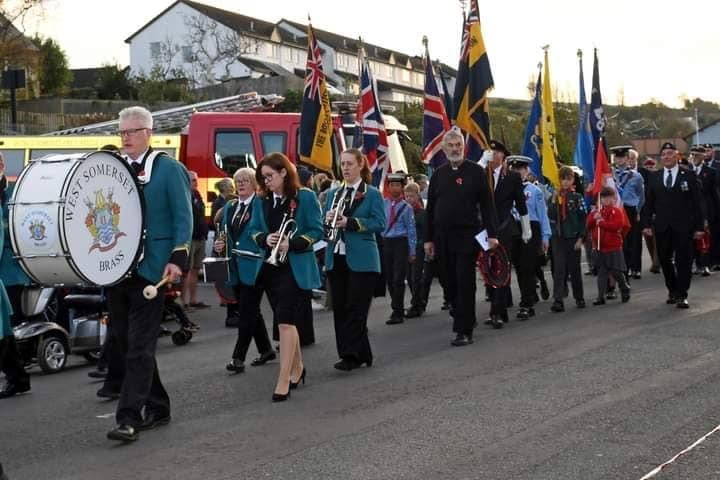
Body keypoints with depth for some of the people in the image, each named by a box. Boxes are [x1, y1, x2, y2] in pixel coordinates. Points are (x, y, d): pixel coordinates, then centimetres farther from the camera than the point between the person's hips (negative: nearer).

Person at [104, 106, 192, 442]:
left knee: (139, 345, -8)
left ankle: (129, 418, -8)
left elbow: (183, 217, -6)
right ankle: (156, 408, 24)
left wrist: (178, 258, -16)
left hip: (150, 270, -6)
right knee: (122, 342, 11)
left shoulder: (169, 169, -3)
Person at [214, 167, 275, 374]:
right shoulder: (229, 207, 14)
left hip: (254, 267, -7)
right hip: (236, 268, 7)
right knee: (250, 311, 14)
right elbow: (224, 234, 20)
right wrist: (221, 244, 1)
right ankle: (266, 350, 27)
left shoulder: (263, 204, -7)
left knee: (247, 312, -7)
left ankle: (238, 357, -5)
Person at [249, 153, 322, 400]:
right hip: (270, 266, 6)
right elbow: (253, 230, 12)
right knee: (286, 321, 15)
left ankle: (284, 380, -11)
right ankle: (297, 368, 32)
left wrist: (292, 244, -20)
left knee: (285, 321, -13)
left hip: (295, 267, -6)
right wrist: (265, 239, -9)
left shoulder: (305, 197, -6)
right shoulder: (263, 200, 9)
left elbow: (316, 231, -7)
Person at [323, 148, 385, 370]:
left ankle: (351, 355, -3)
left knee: (356, 308, -6)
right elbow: (322, 223, 13)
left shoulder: (372, 194, 0)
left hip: (361, 260, -5)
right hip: (336, 258, 5)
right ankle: (360, 354, 15)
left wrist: (349, 222, -20)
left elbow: (380, 224, -11)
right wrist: (328, 219, -10)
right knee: (339, 308, 7)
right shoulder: (333, 193, 14)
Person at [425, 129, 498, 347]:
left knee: (465, 284, -5)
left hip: (467, 237, -4)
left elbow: (487, 205, -4)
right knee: (451, 284, 9)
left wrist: (492, 234, -11)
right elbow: (431, 209, 13)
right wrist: (428, 239, 9)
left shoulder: (476, 171, -1)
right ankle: (466, 319, 25)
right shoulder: (438, 175, 11)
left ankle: (464, 331, -3)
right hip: (443, 238, 5)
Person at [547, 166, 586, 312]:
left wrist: (580, 238, -8)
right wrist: (554, 201, -15)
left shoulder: (577, 197, 0)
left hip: (573, 238, -1)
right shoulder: (553, 197, 6)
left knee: (574, 268, 7)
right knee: (559, 268, -6)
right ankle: (558, 300, -10)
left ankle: (579, 297, 22)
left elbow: (582, 219, -2)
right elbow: (550, 216, -5)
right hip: (557, 237, 1)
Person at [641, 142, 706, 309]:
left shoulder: (689, 175, 2)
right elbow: (649, 203, 10)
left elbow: (697, 202, 0)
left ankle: (682, 295, 6)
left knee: (683, 260, -1)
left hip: (683, 226, -3)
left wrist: (699, 226, -6)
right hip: (662, 227, 3)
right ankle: (672, 290, 24)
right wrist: (647, 224, 0)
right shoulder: (654, 177, 9)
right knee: (665, 260, 7)